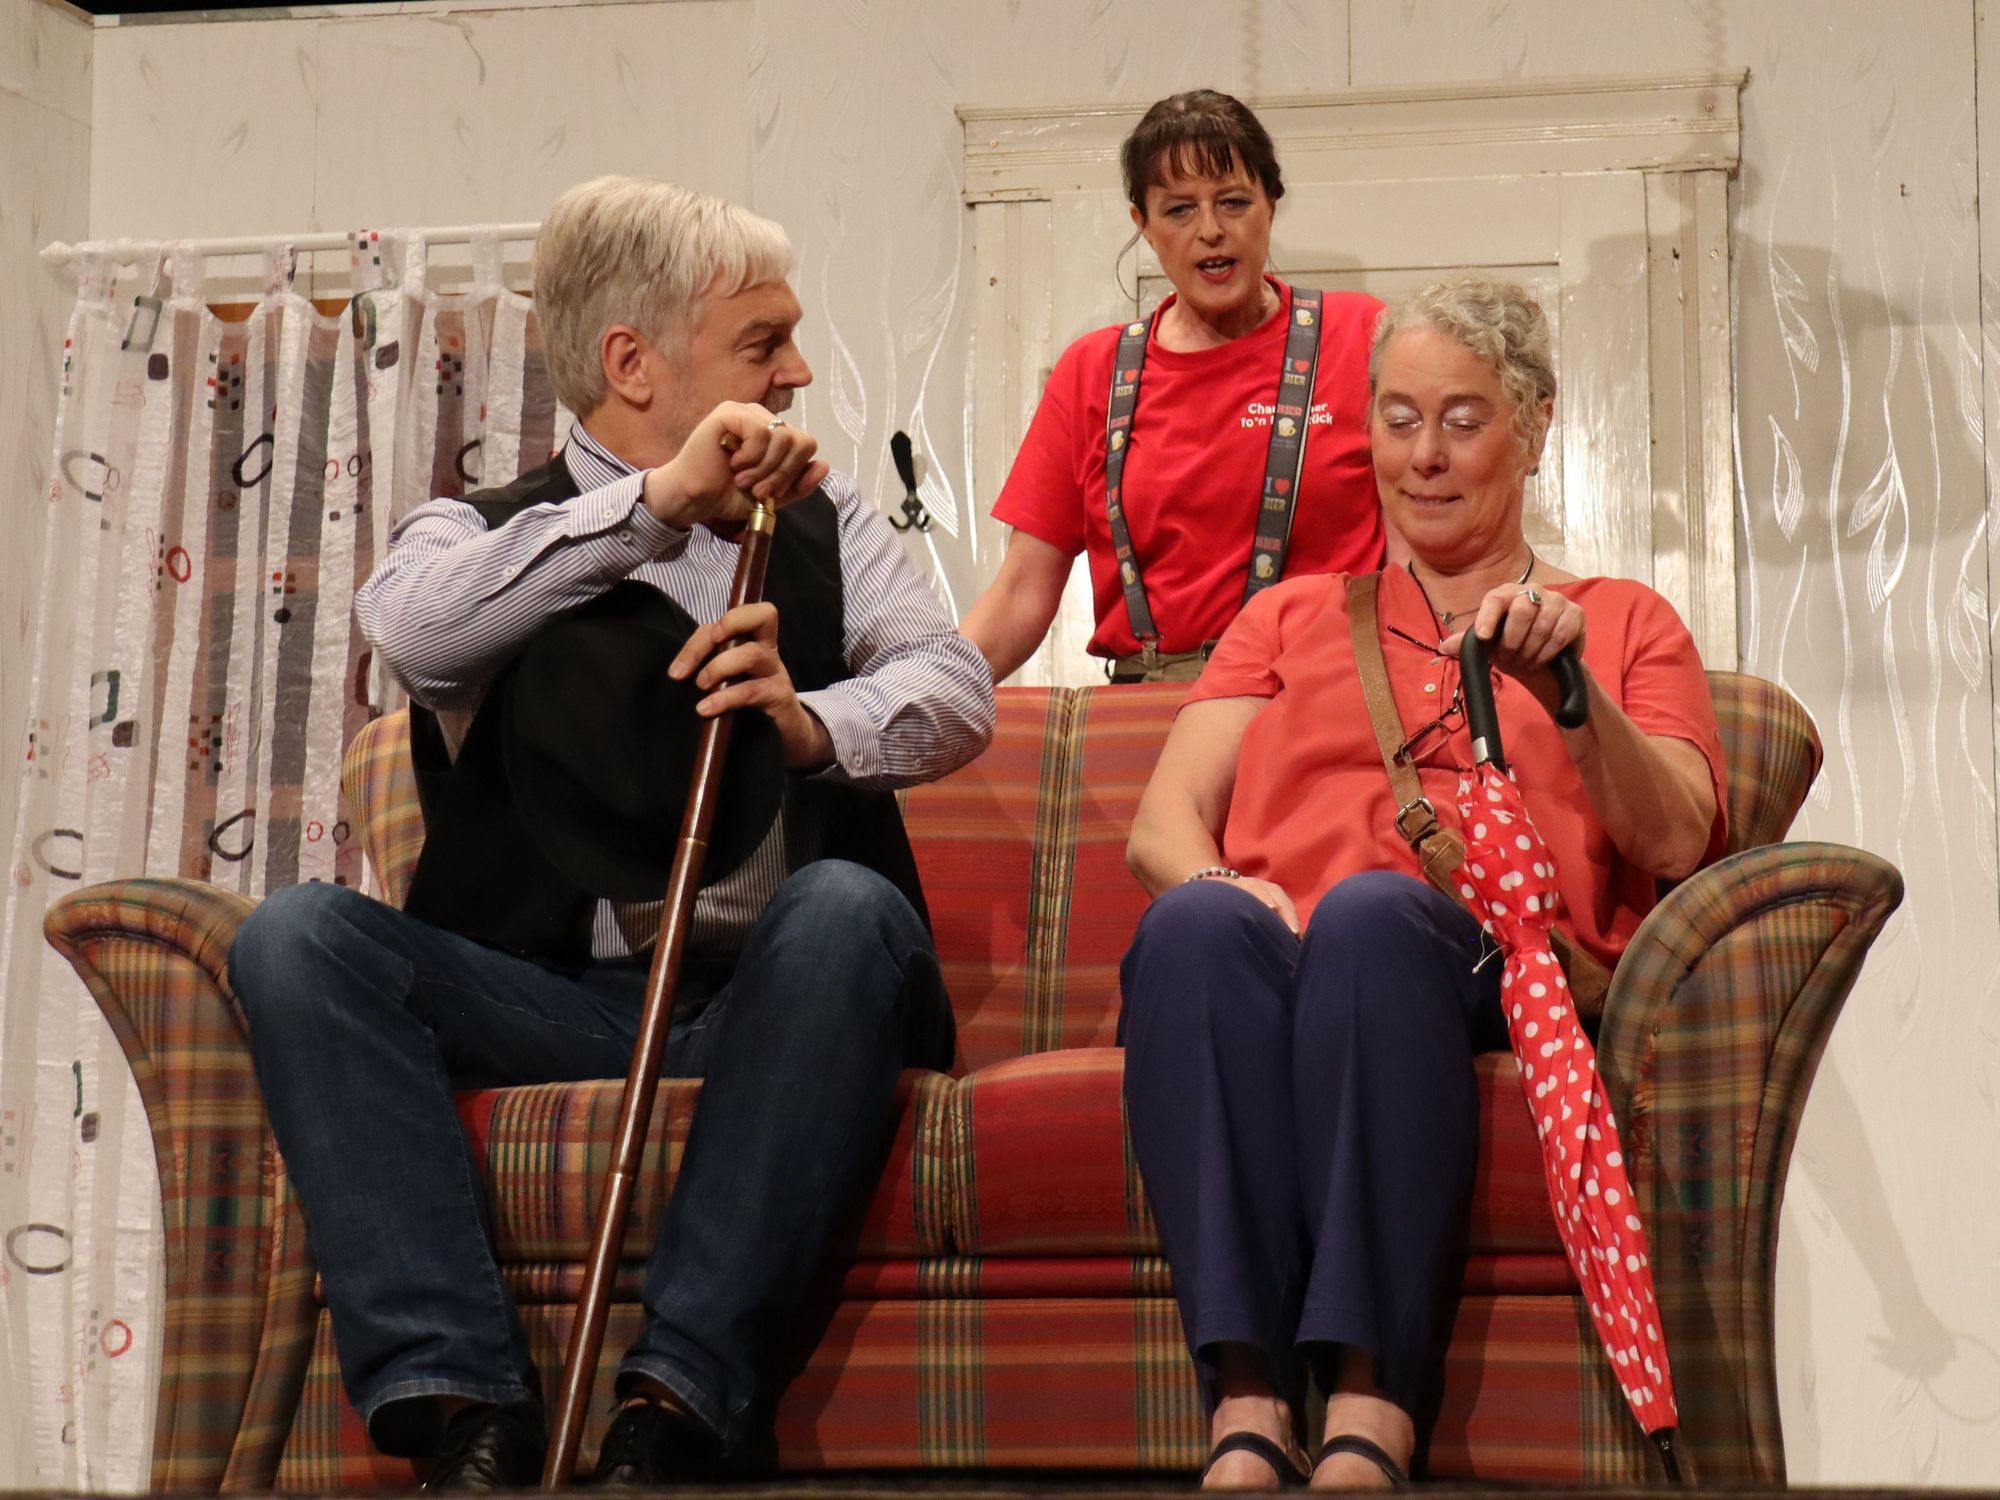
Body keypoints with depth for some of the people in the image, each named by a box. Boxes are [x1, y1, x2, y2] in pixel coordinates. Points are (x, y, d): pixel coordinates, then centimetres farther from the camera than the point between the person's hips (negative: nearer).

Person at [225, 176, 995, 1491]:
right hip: (556, 998, 0)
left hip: (770, 997, 0)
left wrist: (811, 723, -20)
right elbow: (415, 629, -14)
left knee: (846, 907, -33)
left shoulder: (821, 520, 19)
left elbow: (957, 691, 1)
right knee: (299, 935, -24)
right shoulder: (484, 533, 12)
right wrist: (659, 498, -20)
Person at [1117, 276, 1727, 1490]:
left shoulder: (1625, 622, 27)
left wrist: (1563, 685, -9)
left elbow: (1674, 844, 9)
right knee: (1194, 922, -36)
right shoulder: (1294, 615, 32)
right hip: (1278, 959, 2)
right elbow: (1161, 827, 16)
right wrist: (1222, 885, -9)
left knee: (1372, 911, -38)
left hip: (1490, 966, -1)